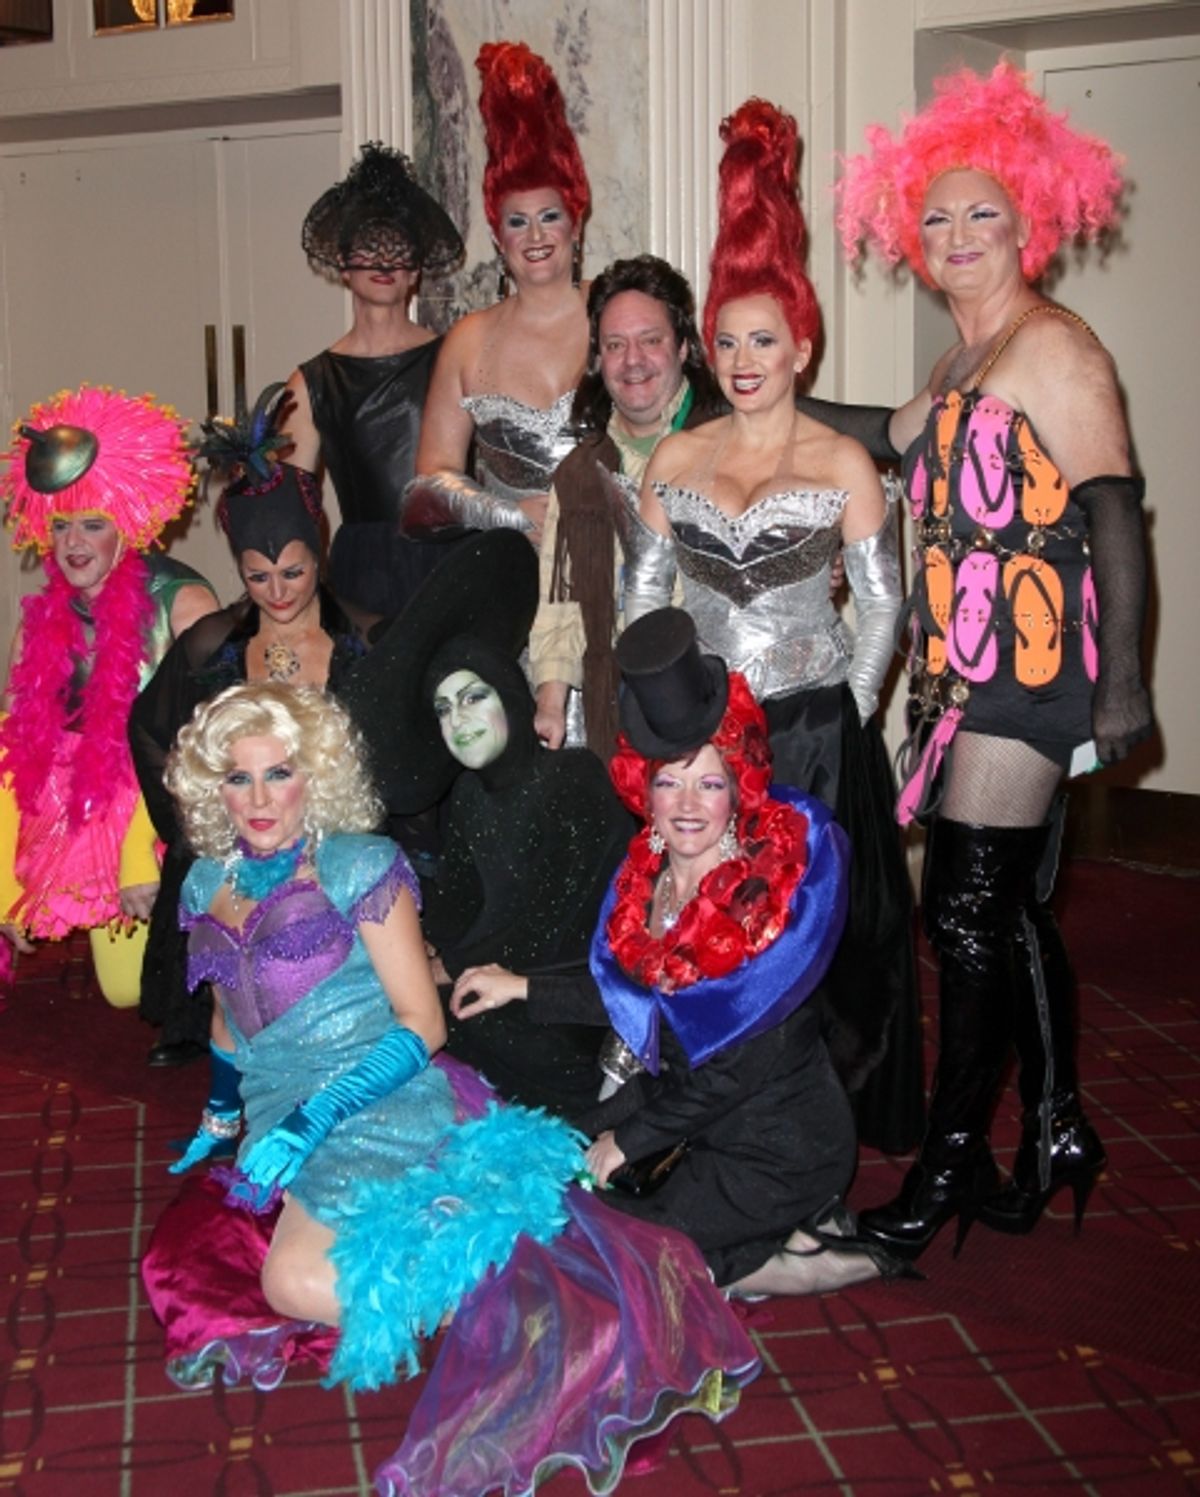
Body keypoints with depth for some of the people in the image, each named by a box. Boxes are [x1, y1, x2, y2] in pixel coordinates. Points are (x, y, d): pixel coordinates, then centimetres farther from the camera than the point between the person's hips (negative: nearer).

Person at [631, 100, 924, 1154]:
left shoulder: (842, 463, -2)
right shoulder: (676, 459, 8)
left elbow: (882, 605, 0)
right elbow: (641, 595, 11)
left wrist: (845, 717, -5)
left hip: (814, 726, -3)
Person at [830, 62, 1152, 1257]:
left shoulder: (1054, 349, -9)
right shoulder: (962, 361, 18)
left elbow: (1114, 515, -15)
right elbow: (903, 439, 37)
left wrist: (1122, 682, -20)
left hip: (1028, 669, -9)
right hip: (963, 670, 9)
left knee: (969, 911, -6)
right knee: (1008, 909, 13)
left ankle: (950, 1168, 5)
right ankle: (1055, 1132, 26)